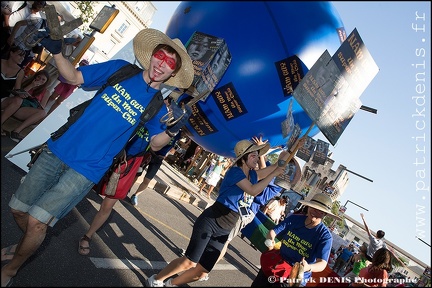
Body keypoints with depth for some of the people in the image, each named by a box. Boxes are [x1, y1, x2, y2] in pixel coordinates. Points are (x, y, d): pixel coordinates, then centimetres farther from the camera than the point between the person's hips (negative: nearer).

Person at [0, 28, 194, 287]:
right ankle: (27, 244, 46)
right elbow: (74, 77, 6)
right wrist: (57, 52, -11)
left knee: (37, 221, -10)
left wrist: (172, 130, -20)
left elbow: (156, 144, -1)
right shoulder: (120, 69, 1)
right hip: (57, 150, 4)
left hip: (87, 169, -3)